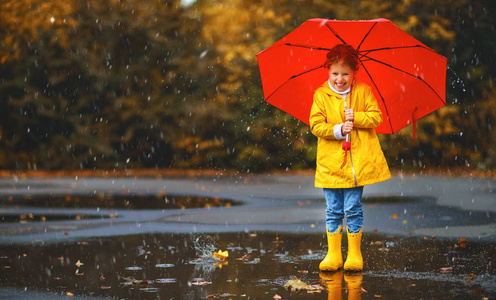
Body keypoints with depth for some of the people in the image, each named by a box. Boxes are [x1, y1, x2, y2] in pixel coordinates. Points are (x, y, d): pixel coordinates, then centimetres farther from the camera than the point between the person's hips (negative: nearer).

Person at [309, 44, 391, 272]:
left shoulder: (363, 91, 3)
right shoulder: (321, 95, 1)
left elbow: (377, 117, 0)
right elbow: (315, 125, -4)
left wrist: (356, 117, -15)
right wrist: (337, 130, -17)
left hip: (358, 161, 0)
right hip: (331, 163, 0)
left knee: (353, 209, 2)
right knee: (333, 210, 5)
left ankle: (354, 254, 12)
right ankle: (333, 254, 13)